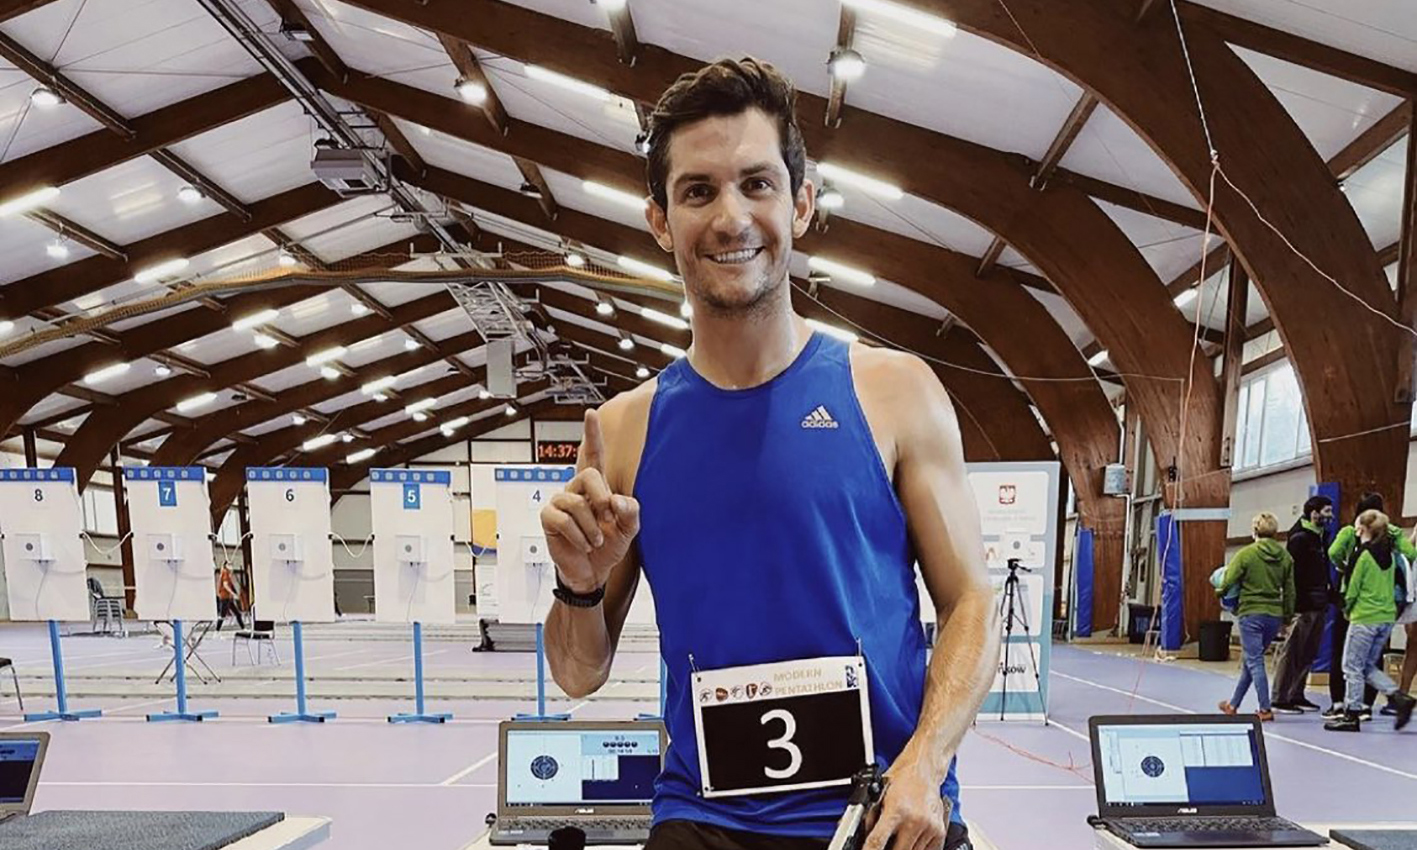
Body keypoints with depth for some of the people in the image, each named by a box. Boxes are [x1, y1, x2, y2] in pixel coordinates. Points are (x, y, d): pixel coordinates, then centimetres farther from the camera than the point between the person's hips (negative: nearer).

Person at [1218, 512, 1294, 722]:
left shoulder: (1246, 554, -11)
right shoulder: (1285, 557, 3)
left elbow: (1228, 581, -12)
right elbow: (1289, 590, 8)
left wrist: (1220, 592, 10)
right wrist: (1287, 616, 17)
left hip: (1251, 614, -6)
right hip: (1274, 615, 6)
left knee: (1254, 662, 2)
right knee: (1252, 660, 16)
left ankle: (1265, 709, -1)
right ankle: (1234, 704, 28)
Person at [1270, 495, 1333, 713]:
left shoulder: (1319, 537, 16)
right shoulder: (1299, 538, -12)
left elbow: (1323, 573, 21)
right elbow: (1293, 573, -18)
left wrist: (1326, 598, 13)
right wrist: (1296, 604, -22)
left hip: (1317, 606, 9)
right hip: (1302, 606, -9)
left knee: (1308, 654, 13)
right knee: (1291, 652, -4)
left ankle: (1297, 695, 22)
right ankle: (1279, 699, 1)